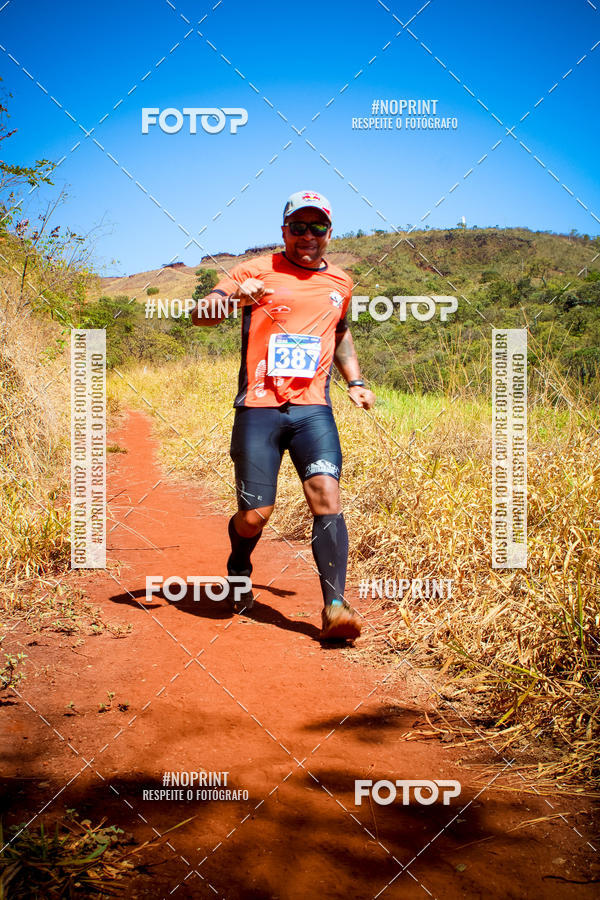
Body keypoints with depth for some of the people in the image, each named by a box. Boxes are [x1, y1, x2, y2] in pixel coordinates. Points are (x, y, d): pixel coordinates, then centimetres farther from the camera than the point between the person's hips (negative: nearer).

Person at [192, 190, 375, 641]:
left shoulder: (340, 283, 17)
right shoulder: (257, 271, 4)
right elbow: (200, 315, -4)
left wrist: (355, 381, 20)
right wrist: (233, 297, -25)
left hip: (313, 408, 3)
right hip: (258, 408, -2)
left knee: (326, 493, -19)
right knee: (255, 515, -2)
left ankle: (335, 606, -19)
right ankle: (239, 572, 32)